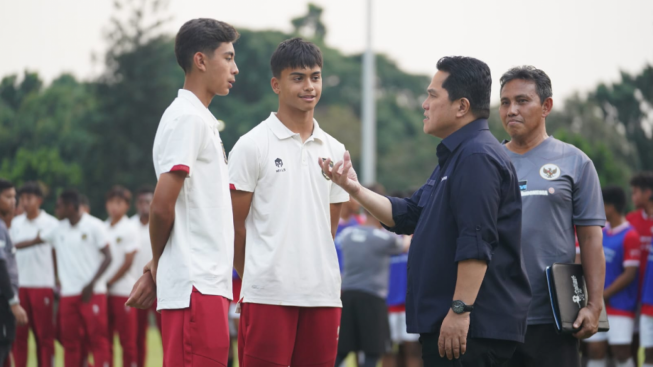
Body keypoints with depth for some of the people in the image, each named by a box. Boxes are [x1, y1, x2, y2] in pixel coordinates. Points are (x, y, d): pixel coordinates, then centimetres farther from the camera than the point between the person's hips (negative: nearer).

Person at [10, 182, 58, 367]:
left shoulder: (50, 223, -1)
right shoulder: (16, 223, 10)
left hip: (43, 284, -3)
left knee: (44, 334, 0)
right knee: (19, 334, 2)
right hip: (19, 285, 4)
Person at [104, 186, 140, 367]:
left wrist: (109, 283, -8)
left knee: (127, 339, -3)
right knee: (105, 340, 6)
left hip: (123, 290, -5)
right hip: (104, 291, 6)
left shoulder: (130, 229, -4)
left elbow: (128, 262, -8)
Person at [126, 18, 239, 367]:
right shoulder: (187, 117, -10)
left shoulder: (201, 119, 20)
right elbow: (162, 206, -15)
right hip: (196, 285, -9)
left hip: (208, 282, 9)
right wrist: (157, 266, 1)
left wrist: (155, 271, 10)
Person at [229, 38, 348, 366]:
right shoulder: (251, 145, -2)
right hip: (267, 294, -5)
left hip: (323, 293, 5)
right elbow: (235, 223, 0)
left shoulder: (334, 151, 14)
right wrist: (251, 277, 6)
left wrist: (312, 270, 12)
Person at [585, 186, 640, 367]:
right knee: (595, 350, 4)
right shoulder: (601, 230, 9)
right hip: (597, 304, 6)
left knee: (621, 351, -5)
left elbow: (629, 274, -15)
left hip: (620, 303, -6)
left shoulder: (629, 235, -13)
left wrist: (603, 295, -12)